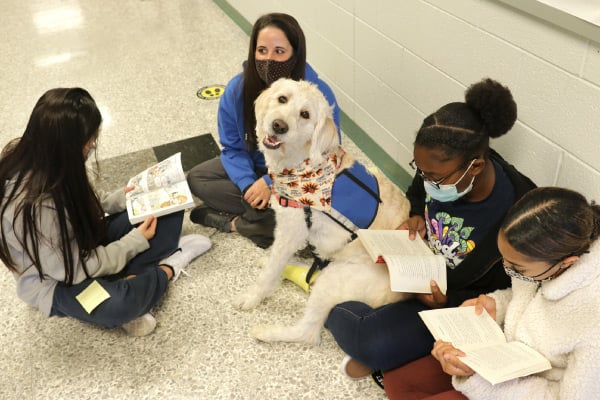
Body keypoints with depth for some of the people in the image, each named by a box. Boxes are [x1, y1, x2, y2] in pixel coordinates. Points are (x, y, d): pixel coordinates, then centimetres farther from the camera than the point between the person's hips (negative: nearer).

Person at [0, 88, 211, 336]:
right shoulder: (33, 206, -35)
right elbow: (77, 269, -25)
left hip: (84, 244, 8)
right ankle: (166, 268, -8)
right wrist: (137, 241, -17)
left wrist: (121, 197, -4)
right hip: (58, 283, -8)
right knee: (116, 305, -39)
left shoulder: (43, 162, -11)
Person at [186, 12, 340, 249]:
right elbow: (232, 148, -7)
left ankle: (232, 222, -9)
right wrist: (247, 183, -26)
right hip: (254, 168, 4)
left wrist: (272, 183, -26)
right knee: (195, 178, -8)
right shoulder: (237, 89, -17)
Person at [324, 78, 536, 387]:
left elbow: (509, 294, -19)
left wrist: (447, 301, -31)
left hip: (458, 299, -6)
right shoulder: (440, 167, -17)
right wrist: (416, 217, -11)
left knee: (374, 344, -24)